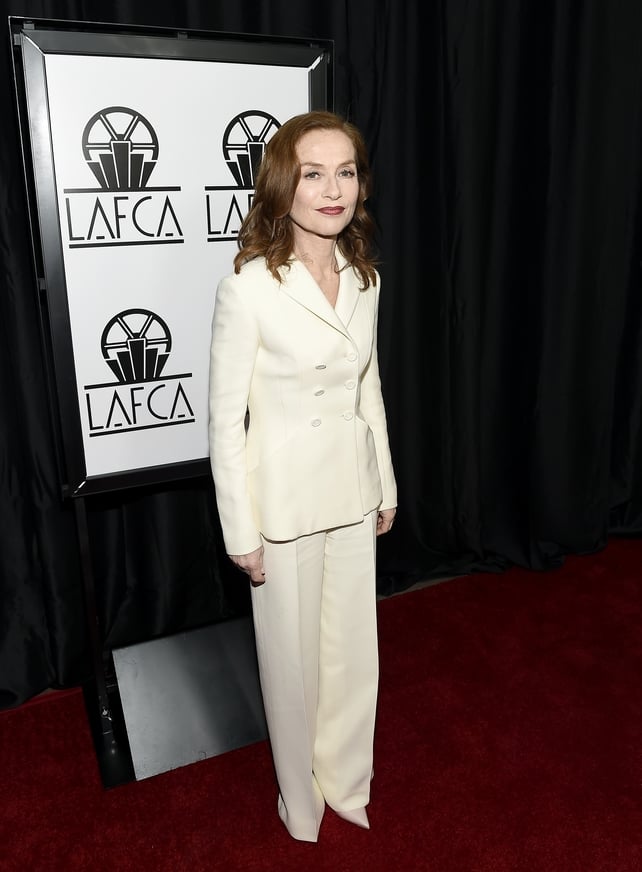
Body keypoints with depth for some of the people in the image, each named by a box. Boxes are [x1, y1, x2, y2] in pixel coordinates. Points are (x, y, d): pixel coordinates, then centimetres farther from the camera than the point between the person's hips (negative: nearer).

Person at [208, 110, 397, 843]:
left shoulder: (362, 277, 1)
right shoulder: (248, 286, -18)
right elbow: (225, 416, -14)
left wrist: (385, 483, 14)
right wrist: (242, 531, -11)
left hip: (352, 490, 5)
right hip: (284, 498, -5)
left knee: (354, 647, 18)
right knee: (295, 656, 14)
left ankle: (346, 784, 45)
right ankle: (302, 802, 42)